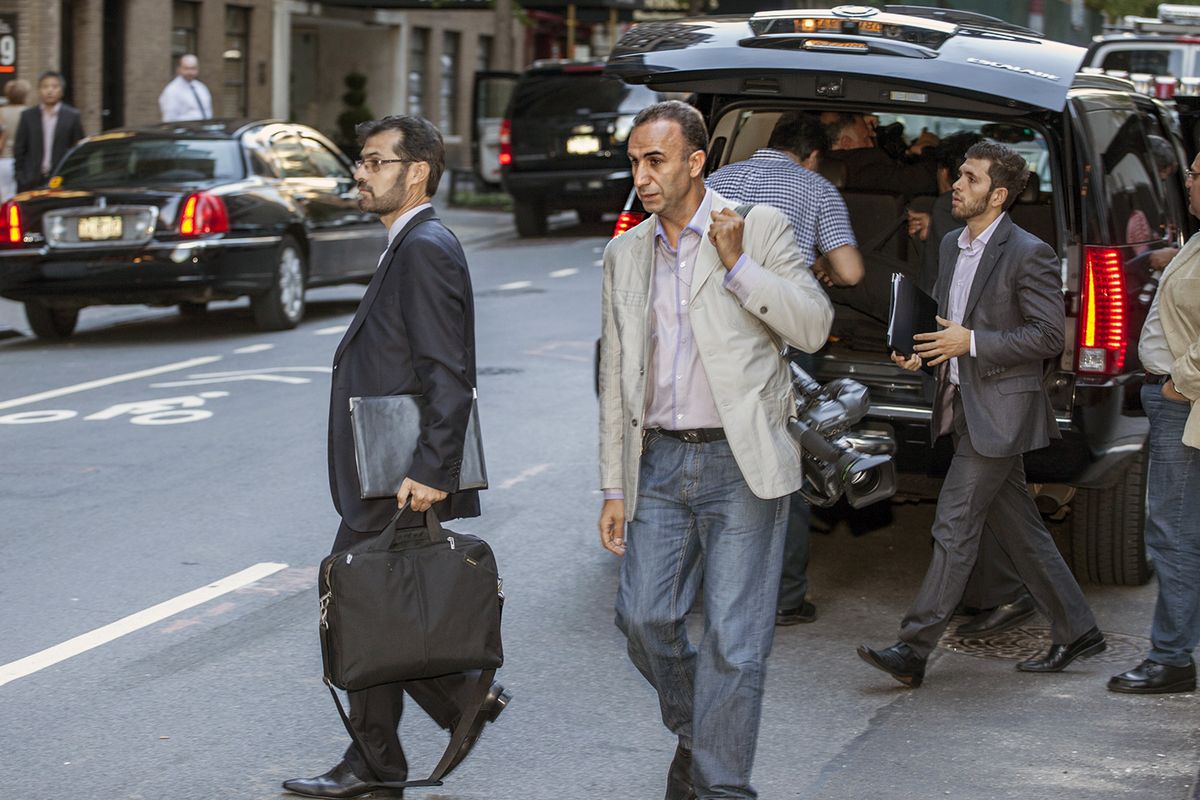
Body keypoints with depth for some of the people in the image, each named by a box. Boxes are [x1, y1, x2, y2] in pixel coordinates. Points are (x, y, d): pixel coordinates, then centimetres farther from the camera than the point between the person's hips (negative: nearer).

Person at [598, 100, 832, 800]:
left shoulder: (759, 228, -2)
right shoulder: (626, 255, 12)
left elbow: (815, 326, -9)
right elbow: (616, 380, 14)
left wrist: (736, 264, -16)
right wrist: (615, 490, 11)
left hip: (742, 464, -4)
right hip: (660, 464, 5)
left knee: (733, 639, -4)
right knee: (645, 618, 1)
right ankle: (695, 731, 28)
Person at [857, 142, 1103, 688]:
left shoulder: (1028, 254, -12)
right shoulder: (952, 246, 13)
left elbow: (1050, 335, -14)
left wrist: (972, 341, -20)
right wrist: (921, 350, 4)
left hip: (999, 412, -9)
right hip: (965, 409, 9)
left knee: (955, 526, -9)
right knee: (1018, 529, 13)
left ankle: (913, 650, -7)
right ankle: (1075, 631, 24)